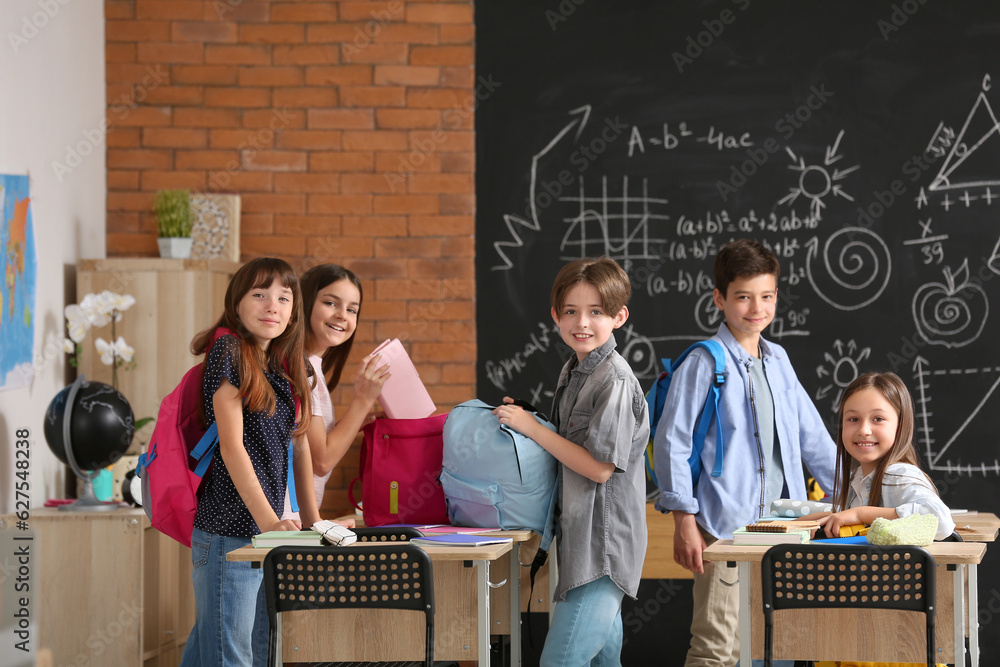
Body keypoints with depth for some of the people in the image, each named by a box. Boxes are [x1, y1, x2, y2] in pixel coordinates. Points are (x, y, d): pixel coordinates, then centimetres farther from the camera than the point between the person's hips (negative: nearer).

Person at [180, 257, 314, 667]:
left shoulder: (285, 364, 13)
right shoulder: (228, 350, -9)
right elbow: (232, 446, -15)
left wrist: (312, 520, 17)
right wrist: (268, 521, -22)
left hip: (270, 529, 8)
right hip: (229, 533, -8)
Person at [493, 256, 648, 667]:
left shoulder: (615, 382, -18)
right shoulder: (573, 371, 11)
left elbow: (599, 466, -21)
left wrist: (532, 428, -16)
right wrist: (520, 418, 5)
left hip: (604, 543, -9)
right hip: (581, 538, 10)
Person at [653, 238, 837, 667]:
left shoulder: (778, 361, 13)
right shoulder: (704, 364, -7)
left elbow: (812, 436, 20)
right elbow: (670, 442, -9)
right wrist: (684, 521, -13)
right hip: (725, 526, -7)